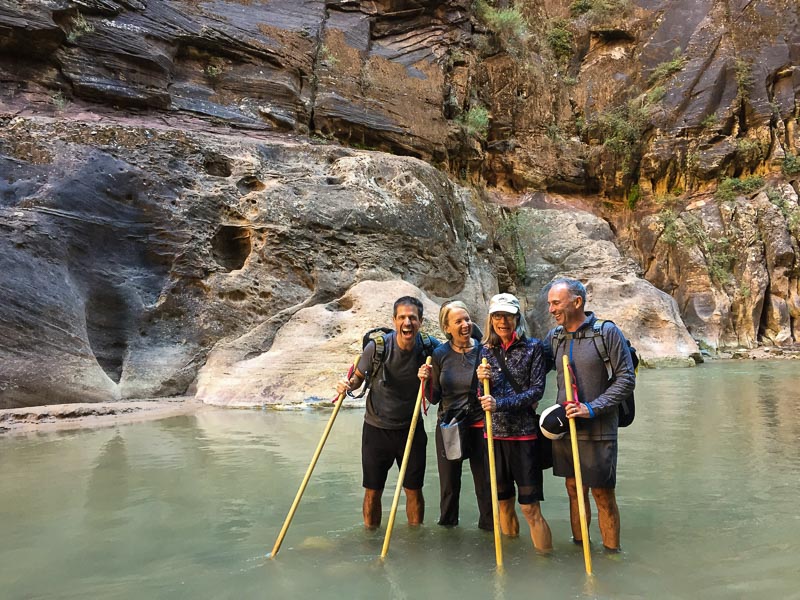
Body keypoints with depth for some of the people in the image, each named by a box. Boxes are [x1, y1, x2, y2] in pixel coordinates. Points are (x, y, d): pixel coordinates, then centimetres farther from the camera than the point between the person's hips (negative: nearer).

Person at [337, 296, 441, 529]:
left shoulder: (430, 347, -10)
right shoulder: (377, 346, -15)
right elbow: (359, 377, 0)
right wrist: (347, 385, -22)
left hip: (412, 430, 1)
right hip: (377, 429, -1)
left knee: (414, 490, 12)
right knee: (373, 491, 10)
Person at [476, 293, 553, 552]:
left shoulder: (533, 347, -3)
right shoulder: (487, 351, 7)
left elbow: (537, 390, -9)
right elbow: (485, 398, 10)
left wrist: (501, 403, -19)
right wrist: (482, 380, -11)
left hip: (523, 434, -4)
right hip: (494, 434, 4)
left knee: (530, 506, -2)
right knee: (503, 501, 16)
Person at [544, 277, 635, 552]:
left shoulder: (607, 332, -9)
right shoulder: (554, 336, 6)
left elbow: (626, 379, -9)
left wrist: (592, 408, -17)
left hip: (597, 430, -4)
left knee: (603, 494, 6)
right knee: (574, 489, 15)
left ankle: (612, 551, 24)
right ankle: (579, 545, 31)